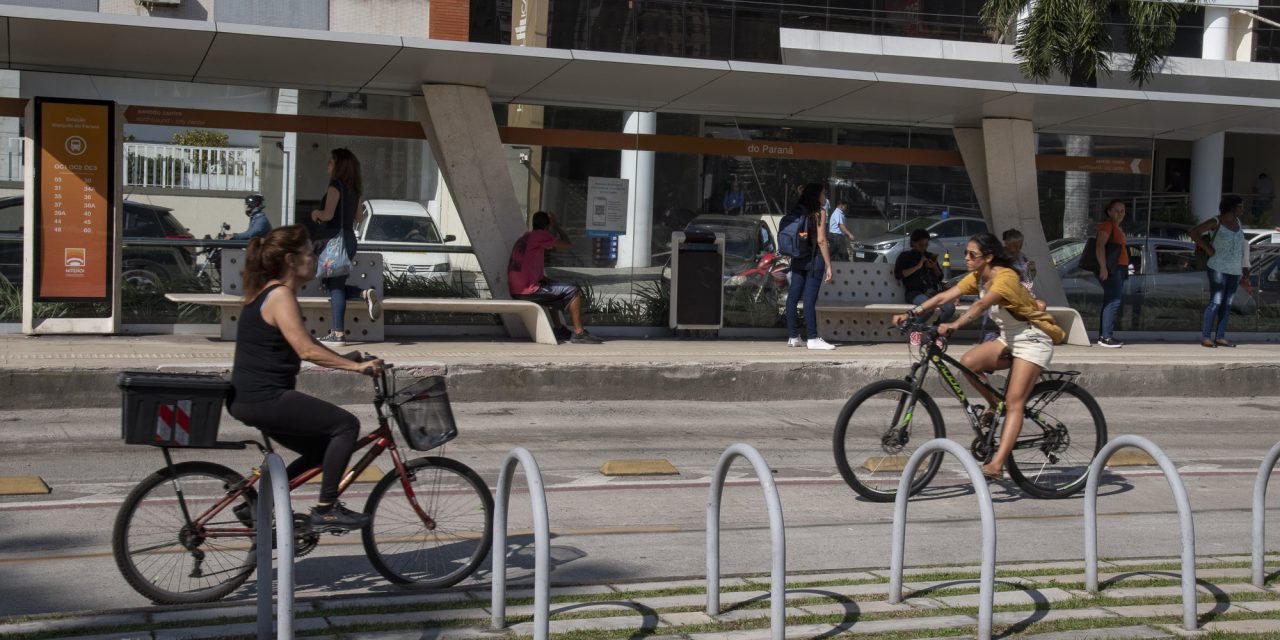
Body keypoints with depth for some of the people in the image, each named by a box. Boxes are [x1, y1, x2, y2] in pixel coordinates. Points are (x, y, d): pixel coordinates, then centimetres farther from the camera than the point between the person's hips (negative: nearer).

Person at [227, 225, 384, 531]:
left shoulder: (267, 292, 16)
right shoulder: (280, 295, -15)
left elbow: (304, 343, 24)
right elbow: (306, 350, -23)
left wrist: (346, 359, 19)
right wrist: (355, 366, -20)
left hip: (253, 398, 11)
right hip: (263, 398, -11)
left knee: (322, 449, 18)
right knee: (346, 425, -11)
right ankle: (325, 509, -5)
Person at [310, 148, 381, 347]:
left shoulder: (335, 186, -11)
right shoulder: (354, 189, 13)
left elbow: (328, 214, -20)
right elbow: (359, 217, 17)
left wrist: (315, 214, -1)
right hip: (349, 239, 8)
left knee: (334, 286, -5)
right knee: (335, 285, 16)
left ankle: (338, 334, -6)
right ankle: (365, 294, -5)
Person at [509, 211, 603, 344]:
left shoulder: (523, 238, 21)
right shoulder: (540, 236, -6)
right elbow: (568, 245, -1)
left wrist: (546, 280, 17)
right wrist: (556, 226, 10)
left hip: (515, 292, 9)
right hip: (528, 290, -9)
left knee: (553, 290, 36)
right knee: (574, 291, -3)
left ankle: (559, 329, 34)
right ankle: (579, 333, -2)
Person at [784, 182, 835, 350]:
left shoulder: (796, 211, 10)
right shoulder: (819, 213, -8)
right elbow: (821, 240, -13)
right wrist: (828, 266, -10)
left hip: (798, 259, 6)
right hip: (814, 259, -6)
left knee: (793, 297, 7)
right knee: (810, 299, -6)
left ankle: (793, 337, 12)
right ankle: (812, 339, -3)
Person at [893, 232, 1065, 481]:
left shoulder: (1005, 277, -23)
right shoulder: (978, 277, 2)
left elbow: (981, 306, -39)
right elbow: (944, 296, -6)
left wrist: (954, 325, -52)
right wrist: (911, 314, -16)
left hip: (1033, 342, -8)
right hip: (1009, 339, 8)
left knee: (1014, 403, -17)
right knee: (968, 362, -17)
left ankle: (996, 465, -25)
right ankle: (996, 404, 7)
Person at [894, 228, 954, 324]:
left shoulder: (930, 256, 27)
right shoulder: (905, 256, 15)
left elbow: (940, 277, 28)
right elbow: (898, 274, -1)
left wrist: (935, 267, 7)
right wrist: (918, 266, -2)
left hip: (934, 291, 4)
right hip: (915, 292, -4)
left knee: (950, 307, -29)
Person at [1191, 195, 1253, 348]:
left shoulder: (1237, 222, 11)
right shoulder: (1216, 222, -9)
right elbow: (1194, 232, -11)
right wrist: (1207, 248, -13)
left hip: (1234, 270, 7)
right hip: (1218, 268, -7)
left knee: (1227, 304, 7)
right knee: (1216, 302, -12)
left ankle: (1220, 337, 11)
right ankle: (1205, 337, -10)